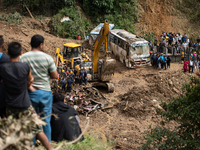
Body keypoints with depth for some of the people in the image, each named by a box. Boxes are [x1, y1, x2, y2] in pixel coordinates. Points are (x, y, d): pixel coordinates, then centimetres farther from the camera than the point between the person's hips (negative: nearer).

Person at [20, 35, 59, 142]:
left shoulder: (22, 58, -7)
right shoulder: (47, 58, -11)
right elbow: (55, 76, -5)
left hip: (30, 93, 1)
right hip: (45, 92, -1)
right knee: (46, 121, 11)